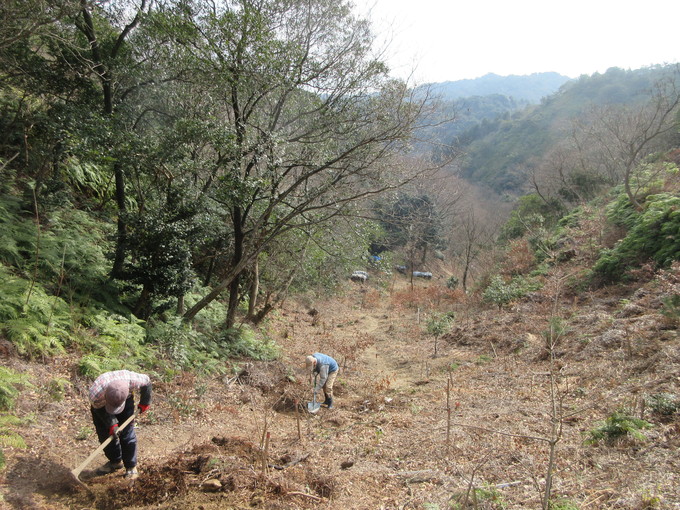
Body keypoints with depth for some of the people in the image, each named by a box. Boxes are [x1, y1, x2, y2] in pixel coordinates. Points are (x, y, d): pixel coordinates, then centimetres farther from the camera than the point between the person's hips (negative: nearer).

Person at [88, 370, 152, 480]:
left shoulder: (132, 380, -42)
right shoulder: (95, 394, -42)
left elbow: (146, 382, -17)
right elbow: (99, 409, -18)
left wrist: (144, 403, -4)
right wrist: (112, 424, -27)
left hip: (126, 400, 0)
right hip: (101, 405, 1)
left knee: (127, 434, -6)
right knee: (104, 433, 2)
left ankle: (131, 466, 7)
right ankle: (115, 461, 24)